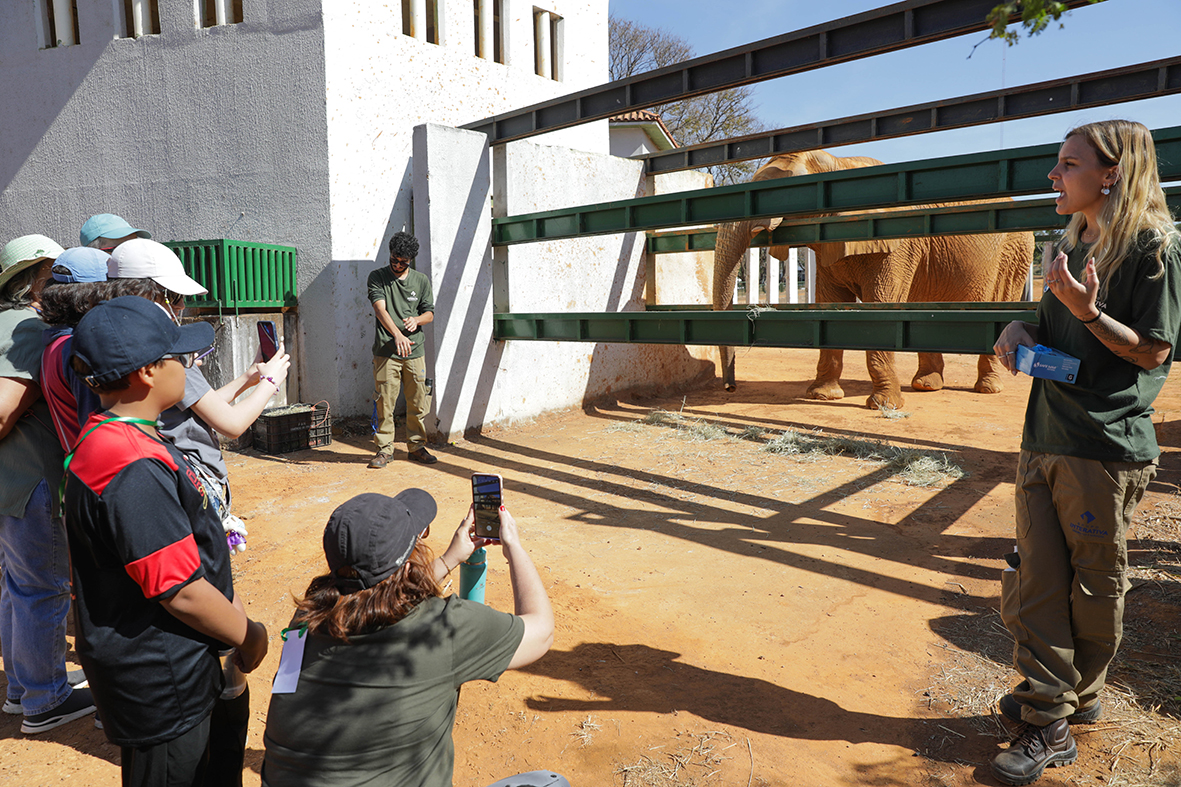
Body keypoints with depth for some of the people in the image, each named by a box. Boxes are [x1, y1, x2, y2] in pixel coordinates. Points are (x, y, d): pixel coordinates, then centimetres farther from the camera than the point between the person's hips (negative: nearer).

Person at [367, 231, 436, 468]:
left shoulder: (421, 281, 11)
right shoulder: (377, 277, 2)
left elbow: (430, 314, 13)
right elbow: (380, 309, -12)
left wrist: (417, 319, -11)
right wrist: (398, 335, -28)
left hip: (415, 350, 3)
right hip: (386, 351, -2)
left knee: (418, 403, 5)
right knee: (384, 403, -2)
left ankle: (416, 446, 19)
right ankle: (384, 449, 10)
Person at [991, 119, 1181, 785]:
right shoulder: (1072, 246, 15)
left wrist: (1086, 311, -23)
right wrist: (1021, 332, 2)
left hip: (1108, 449, -7)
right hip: (1045, 442, 7)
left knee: (1094, 588, 8)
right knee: (1035, 581, 6)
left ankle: (1080, 695, 29)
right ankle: (1049, 720, 17)